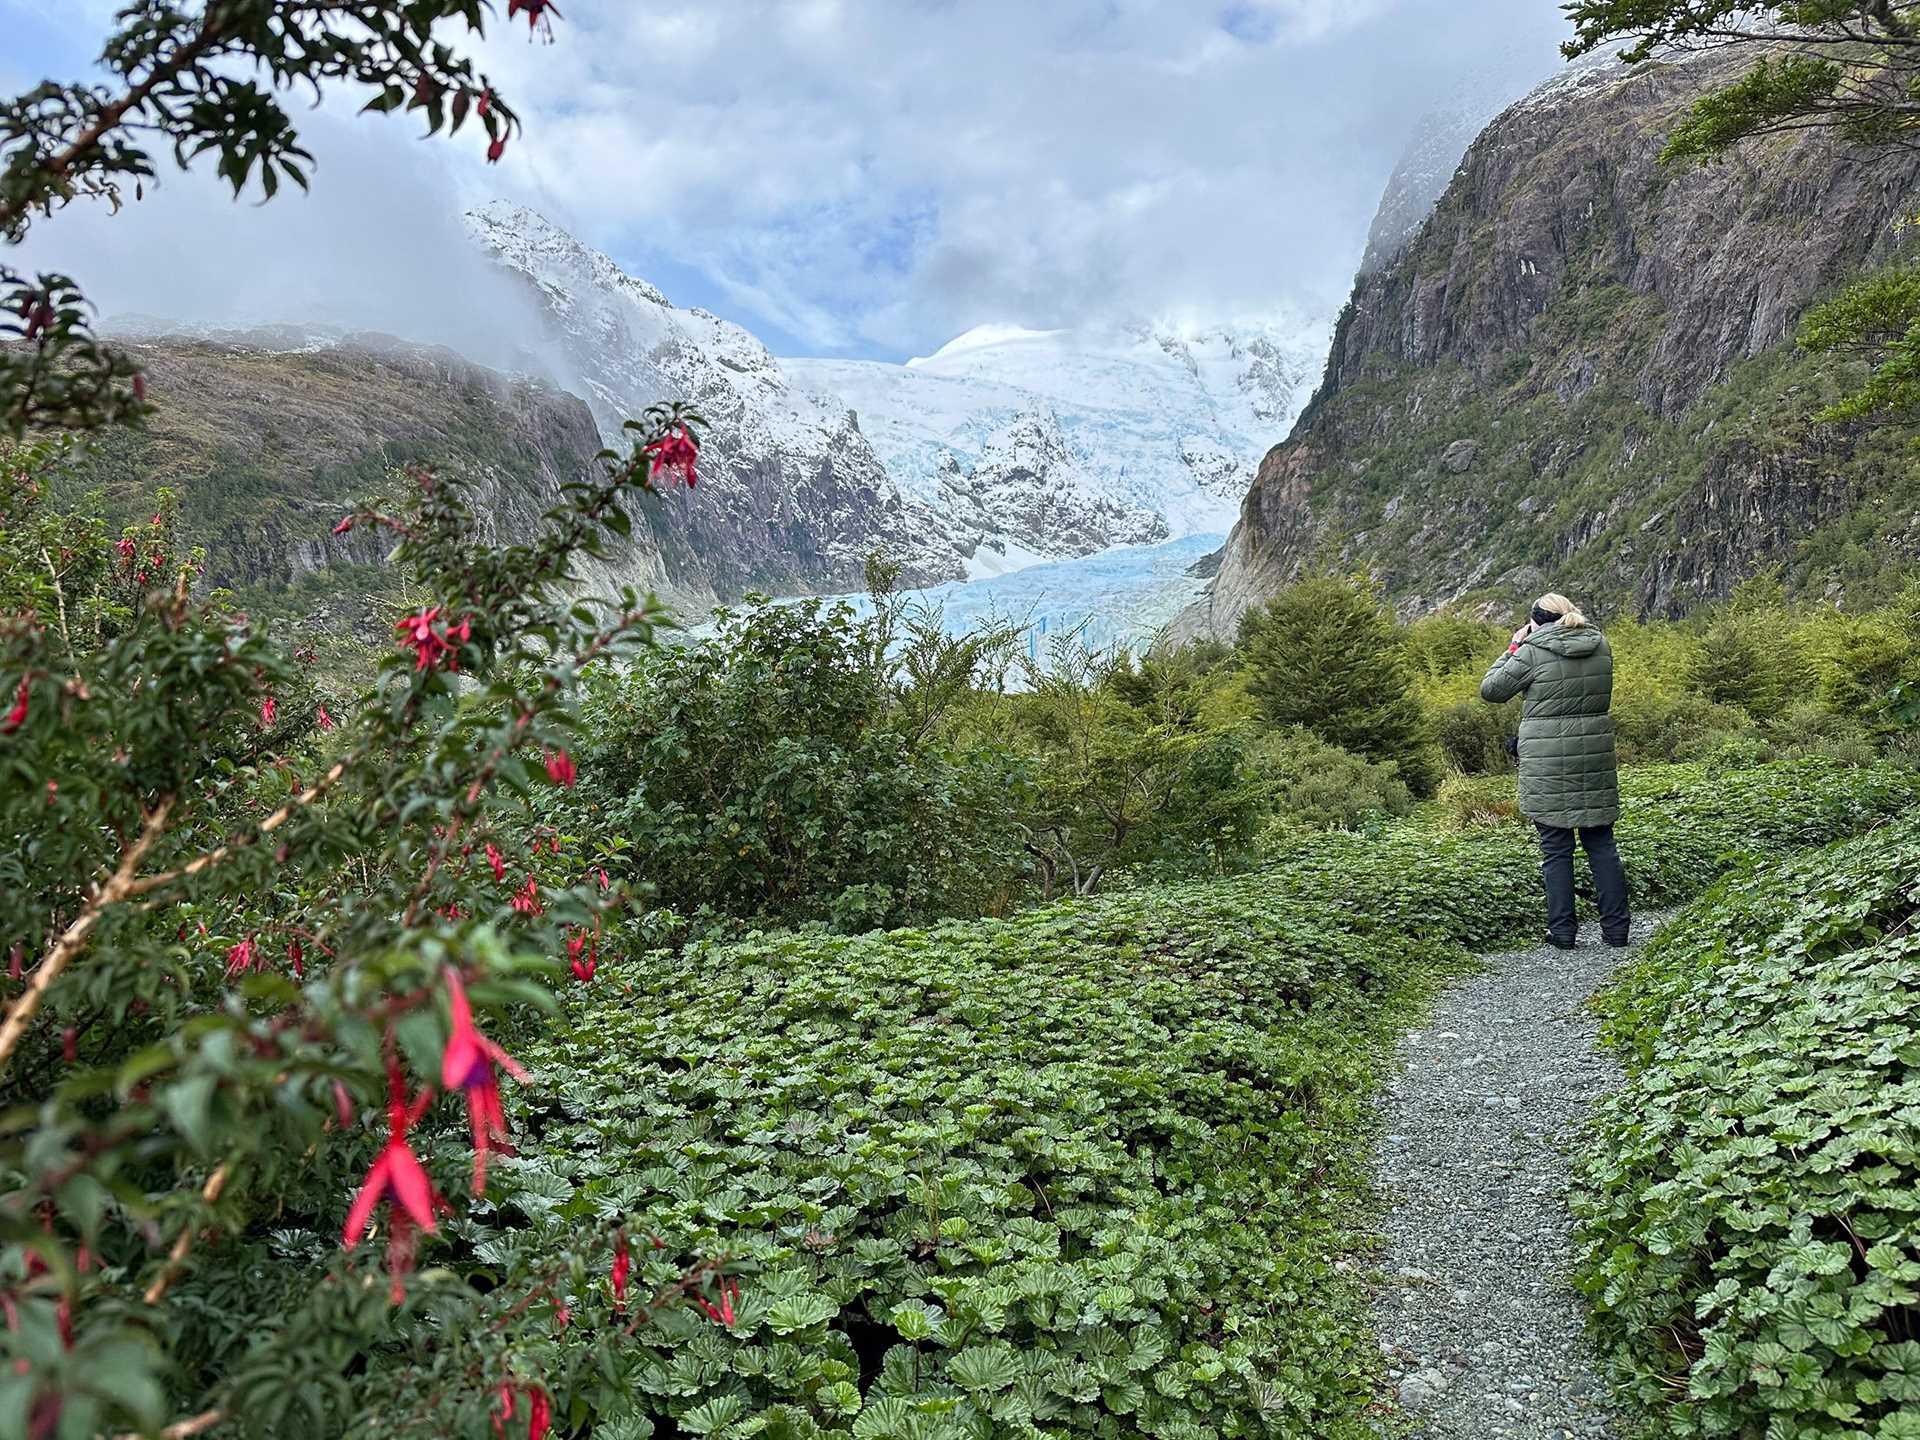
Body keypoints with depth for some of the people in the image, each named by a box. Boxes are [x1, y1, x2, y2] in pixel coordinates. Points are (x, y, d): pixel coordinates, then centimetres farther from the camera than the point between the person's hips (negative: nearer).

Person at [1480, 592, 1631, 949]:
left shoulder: (1533, 653, -10)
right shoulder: (1600, 647, 6)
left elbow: (1490, 690, -2)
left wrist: (1513, 647, 6)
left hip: (1548, 763, -4)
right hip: (1596, 757, 4)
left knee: (1556, 848, 3)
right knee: (1601, 843, 12)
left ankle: (1562, 930, 7)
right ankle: (1616, 927, 16)